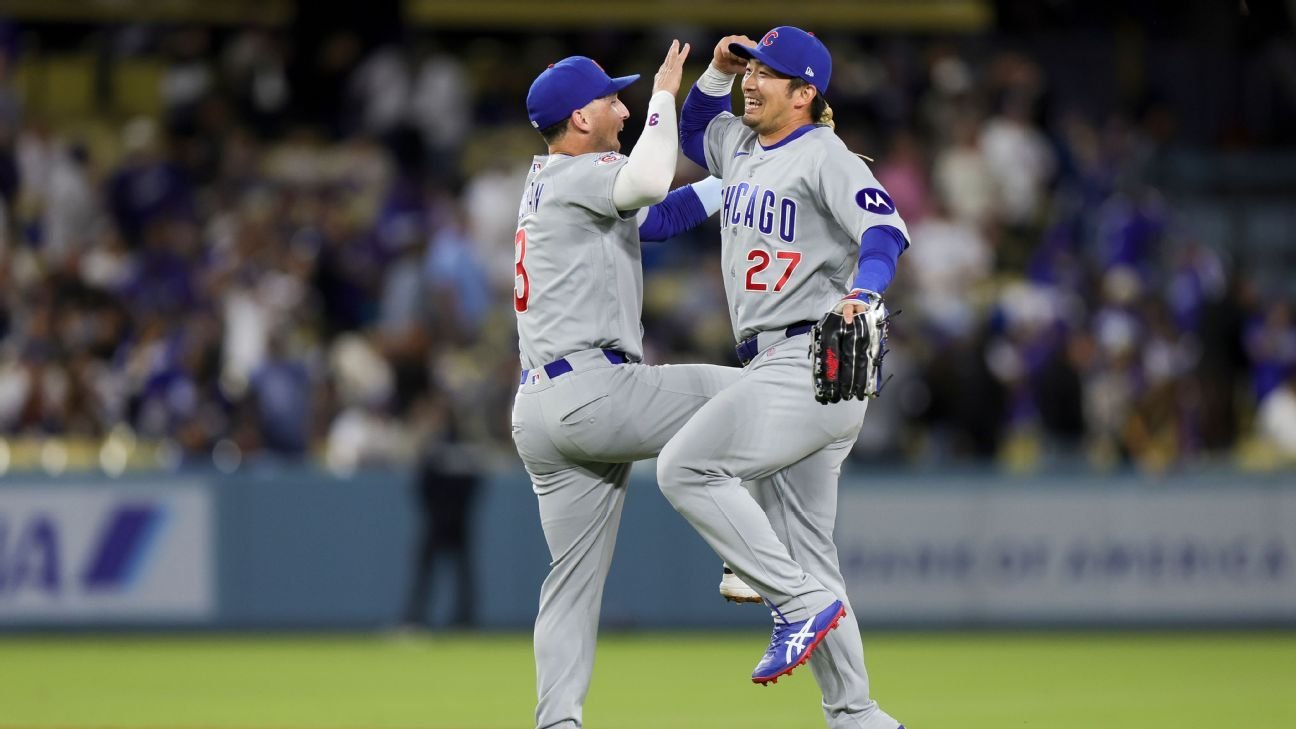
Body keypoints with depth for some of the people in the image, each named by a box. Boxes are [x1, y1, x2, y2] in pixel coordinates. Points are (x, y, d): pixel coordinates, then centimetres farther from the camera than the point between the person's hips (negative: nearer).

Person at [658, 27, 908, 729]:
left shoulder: (824, 155, -8)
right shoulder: (741, 146, 17)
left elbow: (885, 228, -22)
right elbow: (693, 131, 38)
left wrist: (862, 293, -41)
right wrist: (719, 72, 19)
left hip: (815, 359, -9)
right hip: (772, 367, 9)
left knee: (686, 467, -20)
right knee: (801, 549, 7)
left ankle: (801, 600, -18)